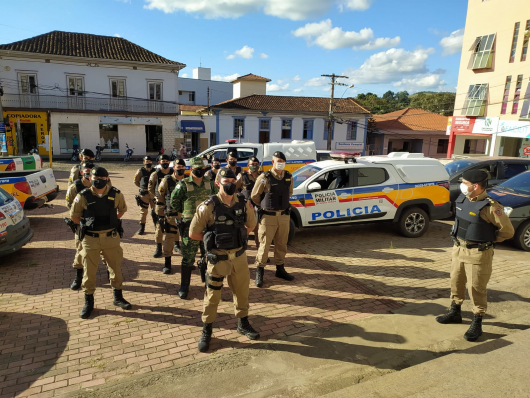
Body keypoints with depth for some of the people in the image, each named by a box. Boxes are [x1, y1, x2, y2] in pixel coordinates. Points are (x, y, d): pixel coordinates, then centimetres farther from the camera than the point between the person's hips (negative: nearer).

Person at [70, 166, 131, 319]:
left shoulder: (116, 194, -4)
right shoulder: (83, 196, -6)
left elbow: (122, 210, 14)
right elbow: (73, 216, 5)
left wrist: (112, 221, 5)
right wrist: (88, 224, 1)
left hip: (111, 237, 1)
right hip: (90, 239, -1)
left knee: (116, 268, 11)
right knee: (89, 271, 7)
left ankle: (118, 297, 30)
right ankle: (88, 302, 25)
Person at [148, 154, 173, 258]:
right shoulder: (155, 175, 2)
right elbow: (150, 188, 10)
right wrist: (155, 198, 3)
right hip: (160, 204, -1)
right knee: (159, 226, -1)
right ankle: (158, 248, 6)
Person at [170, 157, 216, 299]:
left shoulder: (209, 183, 5)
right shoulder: (183, 185, -7)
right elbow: (174, 202, 0)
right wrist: (183, 215, 3)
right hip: (190, 225, -4)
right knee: (188, 257, 2)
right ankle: (184, 286, 15)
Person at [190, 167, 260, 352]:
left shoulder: (243, 203, -4)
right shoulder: (208, 206, -16)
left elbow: (251, 225, 14)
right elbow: (193, 233, -9)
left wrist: (237, 238, 5)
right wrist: (214, 240, -4)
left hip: (239, 255, 4)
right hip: (218, 258, -4)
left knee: (242, 291, 17)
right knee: (213, 295, 8)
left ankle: (243, 324, 38)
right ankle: (206, 331, 26)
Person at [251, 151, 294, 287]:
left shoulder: (289, 177, 4)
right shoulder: (264, 178, -11)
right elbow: (254, 196, -1)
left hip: (284, 216, 5)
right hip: (268, 216, -5)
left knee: (281, 244, 14)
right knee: (264, 245, 0)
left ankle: (280, 269, 29)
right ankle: (259, 272, 13)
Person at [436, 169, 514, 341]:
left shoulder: (490, 207, -21)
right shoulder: (462, 199, 1)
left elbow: (508, 231, -11)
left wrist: (487, 240, -1)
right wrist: (459, 238, 10)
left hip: (478, 254, -7)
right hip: (458, 249, 7)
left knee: (476, 289, 3)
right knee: (456, 282, 18)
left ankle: (477, 324, 18)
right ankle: (455, 312, 37)